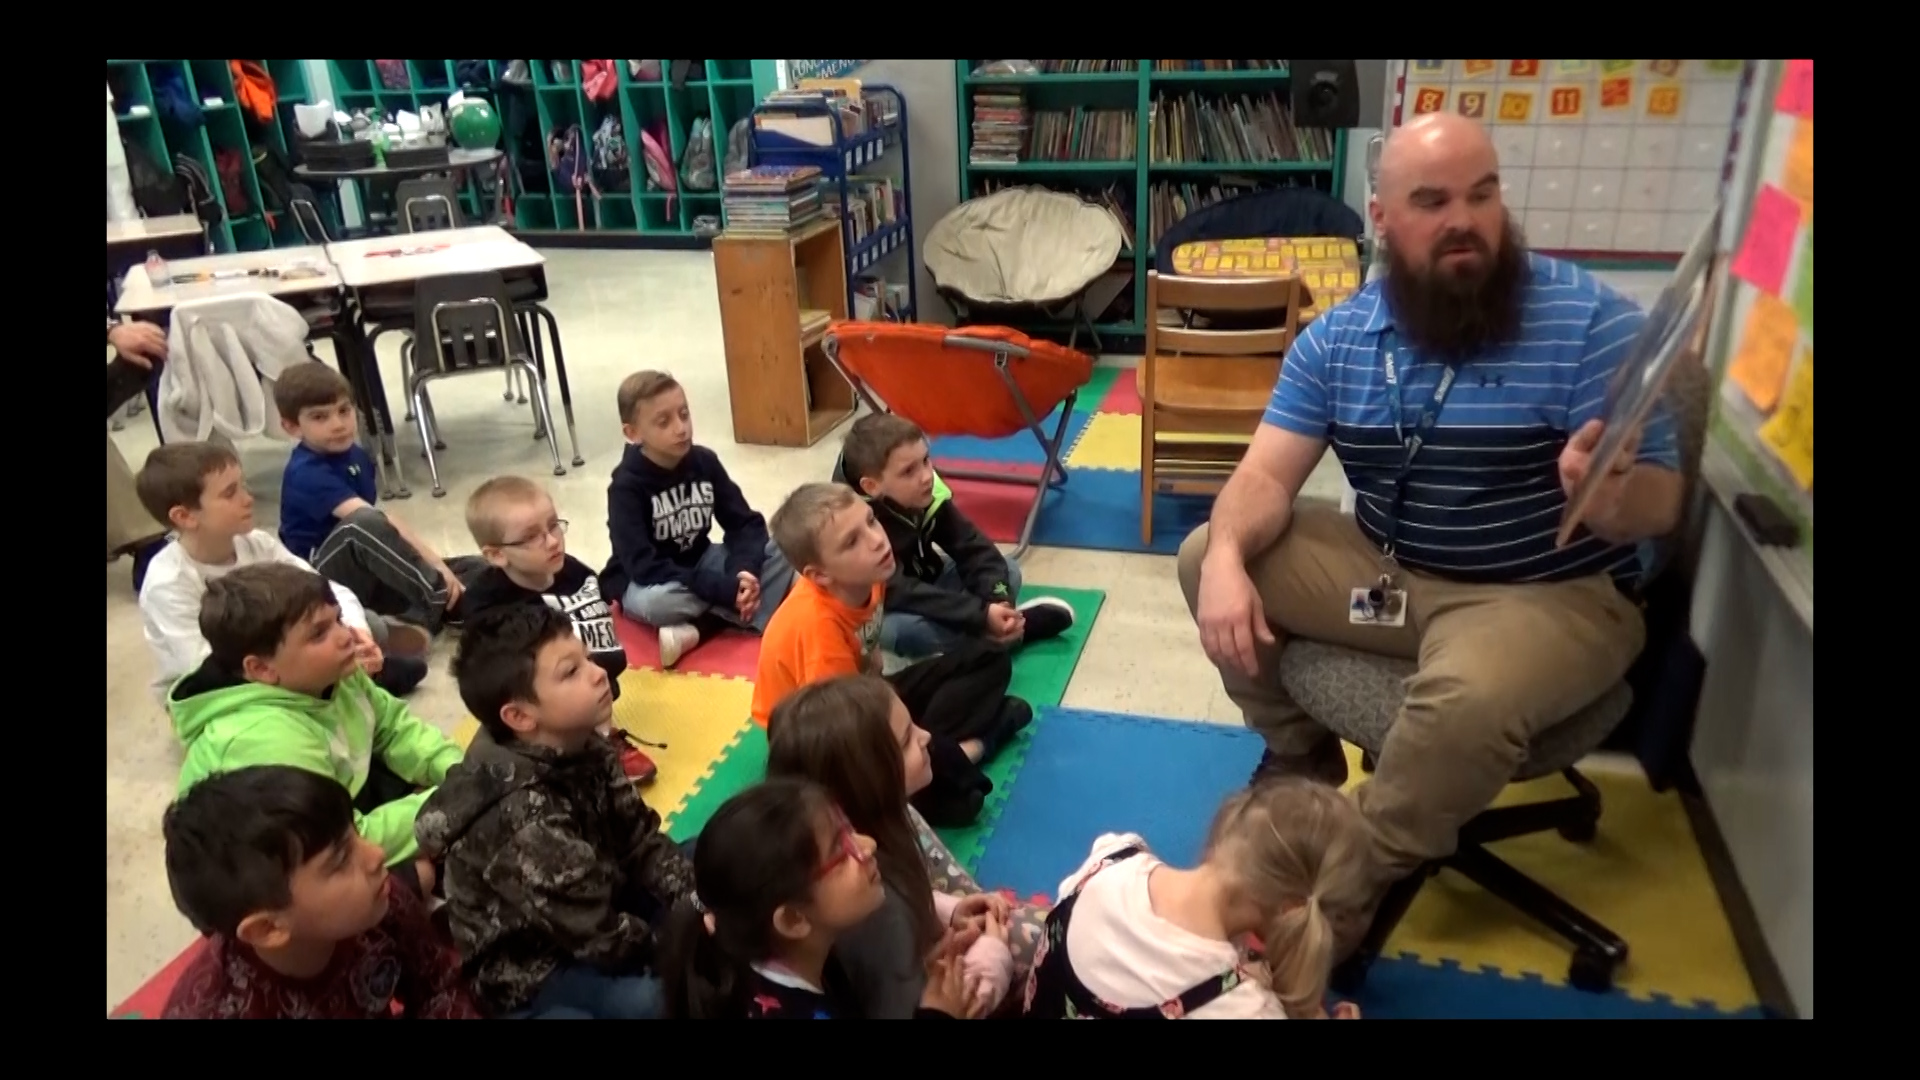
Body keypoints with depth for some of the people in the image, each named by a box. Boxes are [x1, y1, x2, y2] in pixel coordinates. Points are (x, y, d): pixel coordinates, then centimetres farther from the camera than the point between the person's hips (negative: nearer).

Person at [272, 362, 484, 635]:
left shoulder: (357, 457, 7)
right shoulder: (306, 474, -18)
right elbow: (374, 523, -30)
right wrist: (434, 561, -35)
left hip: (369, 575, 8)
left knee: (474, 570, -4)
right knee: (364, 524, -37)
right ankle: (442, 604, -30)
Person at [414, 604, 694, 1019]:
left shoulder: (581, 748, -10)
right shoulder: (526, 818, -35)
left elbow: (640, 839, -3)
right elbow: (602, 941, -28)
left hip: (595, 907, 8)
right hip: (525, 971, -8)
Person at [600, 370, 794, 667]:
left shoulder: (705, 461, -7)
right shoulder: (626, 487, -21)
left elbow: (746, 523, -7)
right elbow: (645, 568, -30)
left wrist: (744, 571, -30)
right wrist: (725, 589, -37)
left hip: (701, 563, 5)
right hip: (646, 583, -5)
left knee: (785, 554, -16)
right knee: (656, 601, -41)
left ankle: (698, 629, -27)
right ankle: (751, 611, -22)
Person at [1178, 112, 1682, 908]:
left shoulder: (1590, 321, -15)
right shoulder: (1335, 337, -1)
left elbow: (1659, 503, -16)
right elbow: (1269, 474, -6)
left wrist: (1611, 497, -42)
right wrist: (1228, 557, -28)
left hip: (1551, 595, -5)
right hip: (1383, 569, 5)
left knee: (1467, 698, -36)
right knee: (1203, 555, -4)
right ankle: (1302, 758, 16)